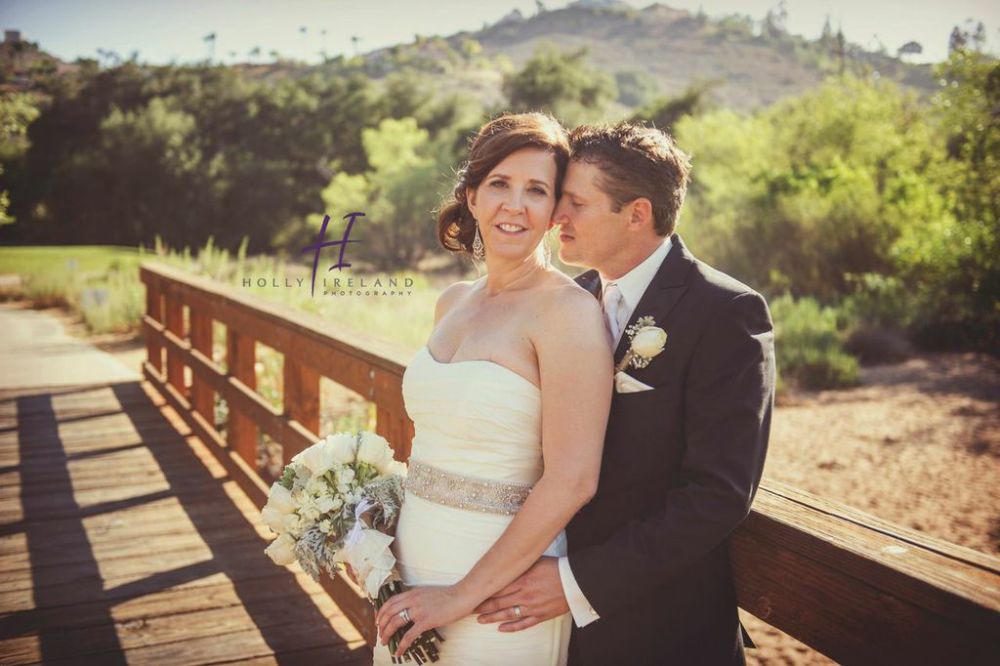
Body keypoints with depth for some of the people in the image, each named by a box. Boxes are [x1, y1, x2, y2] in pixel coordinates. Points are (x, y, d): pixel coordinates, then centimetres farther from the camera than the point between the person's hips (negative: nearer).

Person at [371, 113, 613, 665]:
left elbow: (571, 481, -21)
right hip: (411, 567, 7)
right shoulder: (453, 303, 5)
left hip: (496, 583, -6)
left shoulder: (568, 309, -16)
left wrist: (463, 595, -17)